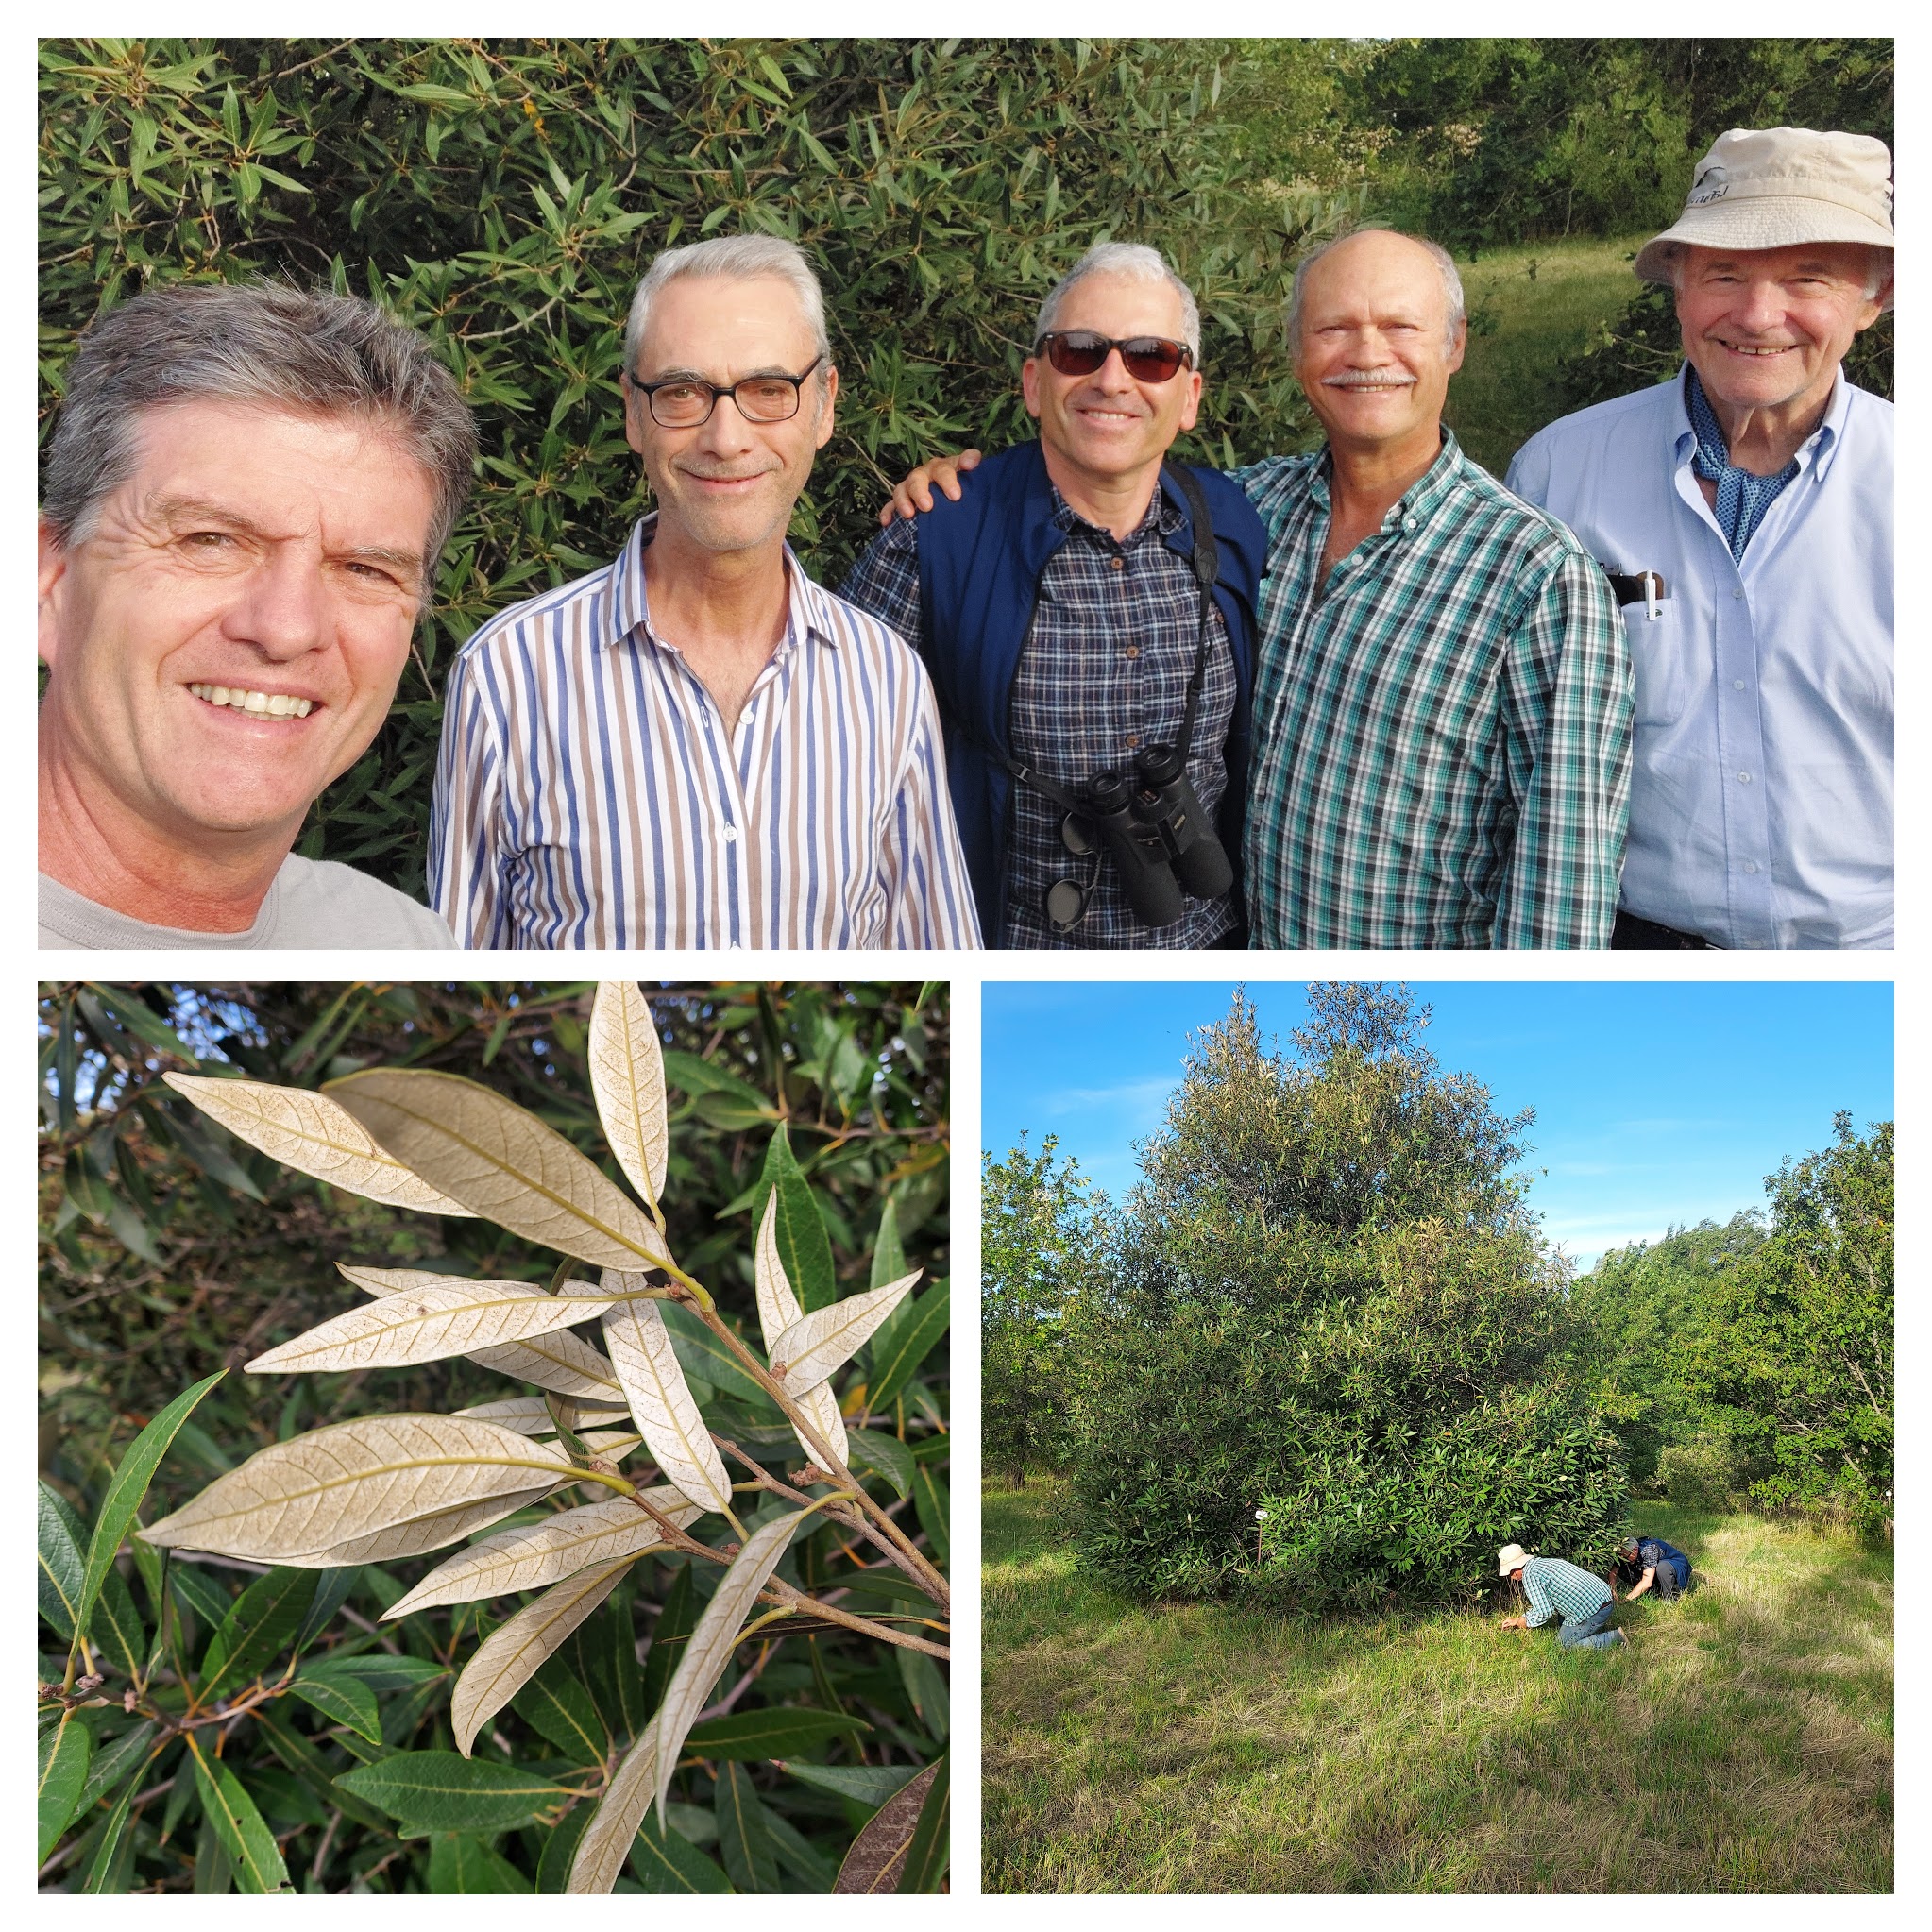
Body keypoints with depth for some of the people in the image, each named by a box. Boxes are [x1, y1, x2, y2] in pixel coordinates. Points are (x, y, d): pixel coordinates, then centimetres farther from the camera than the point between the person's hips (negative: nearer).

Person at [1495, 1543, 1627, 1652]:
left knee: (1566, 1644, 4)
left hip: (1592, 1610, -10)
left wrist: (1522, 1623, 1)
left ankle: (1616, 1637, 0)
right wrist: (1516, 1620, 26)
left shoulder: (1529, 1575, -13)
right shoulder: (1542, 1562, 17)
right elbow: (1544, 1603, 25)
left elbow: (1543, 1612, -16)